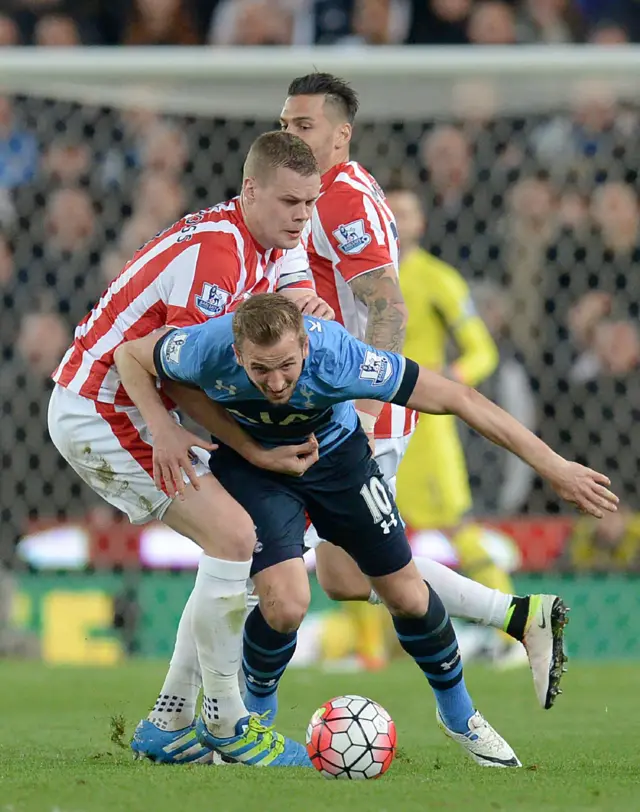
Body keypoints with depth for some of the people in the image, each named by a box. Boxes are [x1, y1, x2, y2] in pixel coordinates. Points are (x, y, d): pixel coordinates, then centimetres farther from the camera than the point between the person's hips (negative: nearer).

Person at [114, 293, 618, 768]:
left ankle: (458, 712, 32)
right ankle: (253, 711, 11)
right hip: (250, 461, -1)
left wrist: (554, 468, -32)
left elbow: (459, 399, -33)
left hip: (335, 454, 1)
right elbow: (130, 354, -13)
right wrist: (166, 431, -30)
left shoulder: (338, 357, -39)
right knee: (286, 603, -21)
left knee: (407, 595, 4)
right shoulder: (207, 350, -36)